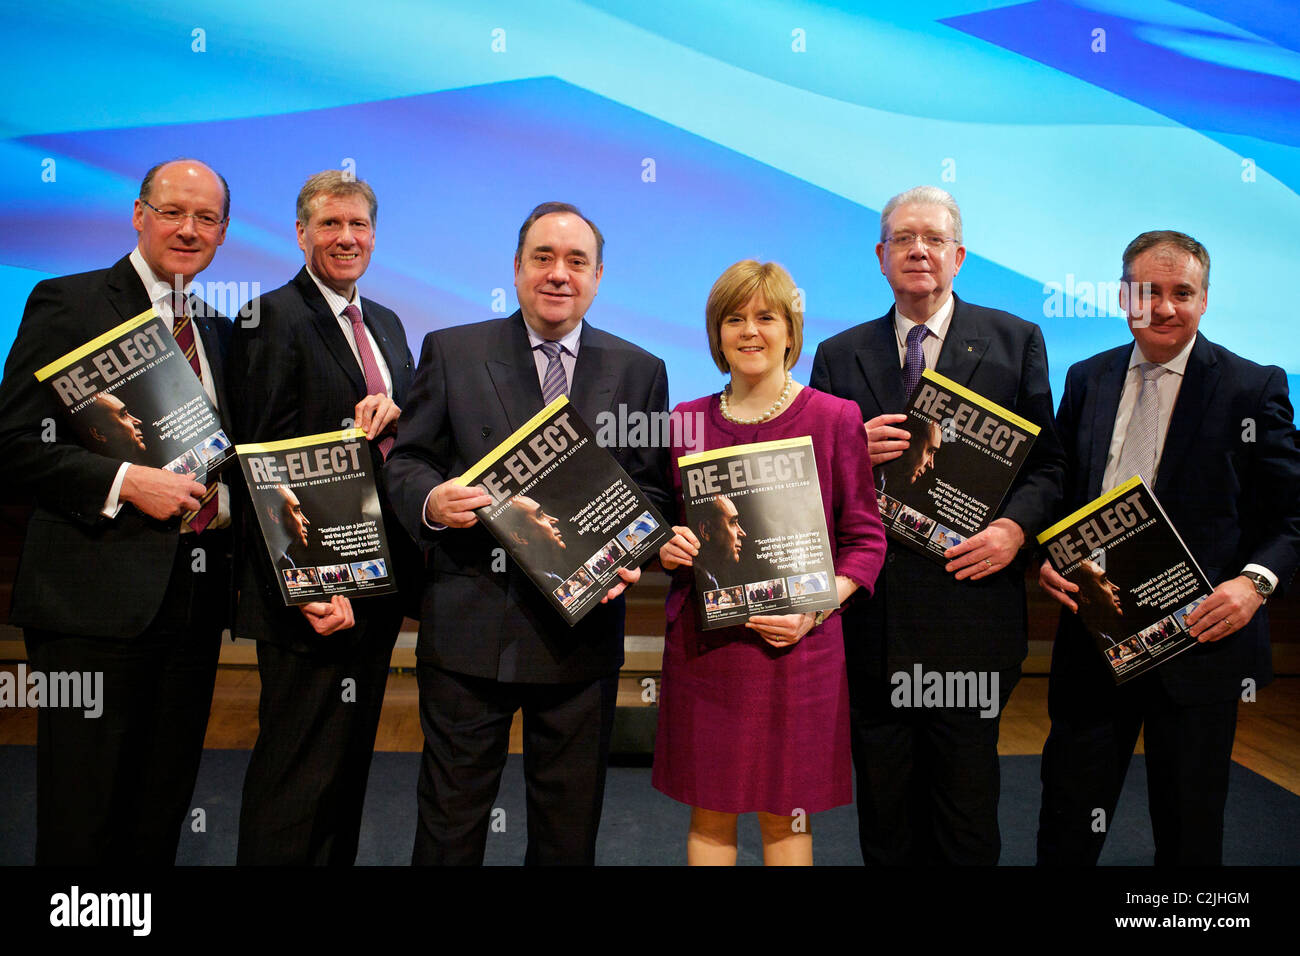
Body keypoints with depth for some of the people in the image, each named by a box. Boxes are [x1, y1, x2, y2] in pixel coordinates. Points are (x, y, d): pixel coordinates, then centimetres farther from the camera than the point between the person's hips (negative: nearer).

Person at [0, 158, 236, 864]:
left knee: (162, 815, 16)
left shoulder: (217, 327, 17)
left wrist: (231, 502, 5)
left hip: (195, 599, 6)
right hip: (99, 597, -6)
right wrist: (125, 482, -20)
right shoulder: (68, 303, -3)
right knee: (83, 823, 4)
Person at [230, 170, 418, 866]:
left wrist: (395, 408, -9)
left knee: (350, 756, 18)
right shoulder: (271, 319, -8)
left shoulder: (386, 324, 16)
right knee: (298, 771, 1)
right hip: (317, 589, -8)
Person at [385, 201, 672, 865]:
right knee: (451, 822, 12)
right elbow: (405, 461, 3)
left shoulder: (639, 371, 6)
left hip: (582, 628, 1)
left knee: (569, 830, 15)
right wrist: (431, 501, -19)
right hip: (468, 627, -1)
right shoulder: (451, 351, 3)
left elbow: (652, 489, 7)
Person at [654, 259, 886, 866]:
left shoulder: (835, 419, -1)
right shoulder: (687, 421, 7)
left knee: (785, 815, 9)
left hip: (797, 646, -2)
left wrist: (816, 608, -13)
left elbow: (866, 538, 1)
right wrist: (670, 550, -6)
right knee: (709, 815, 10)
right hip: (703, 641, 2)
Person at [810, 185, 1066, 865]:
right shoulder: (838, 355, 9)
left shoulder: (1015, 341, 6)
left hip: (969, 597, -1)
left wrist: (1016, 527, -14)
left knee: (967, 798, 9)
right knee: (883, 802, 13)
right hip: (872, 608, 2)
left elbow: (1046, 461, 4)